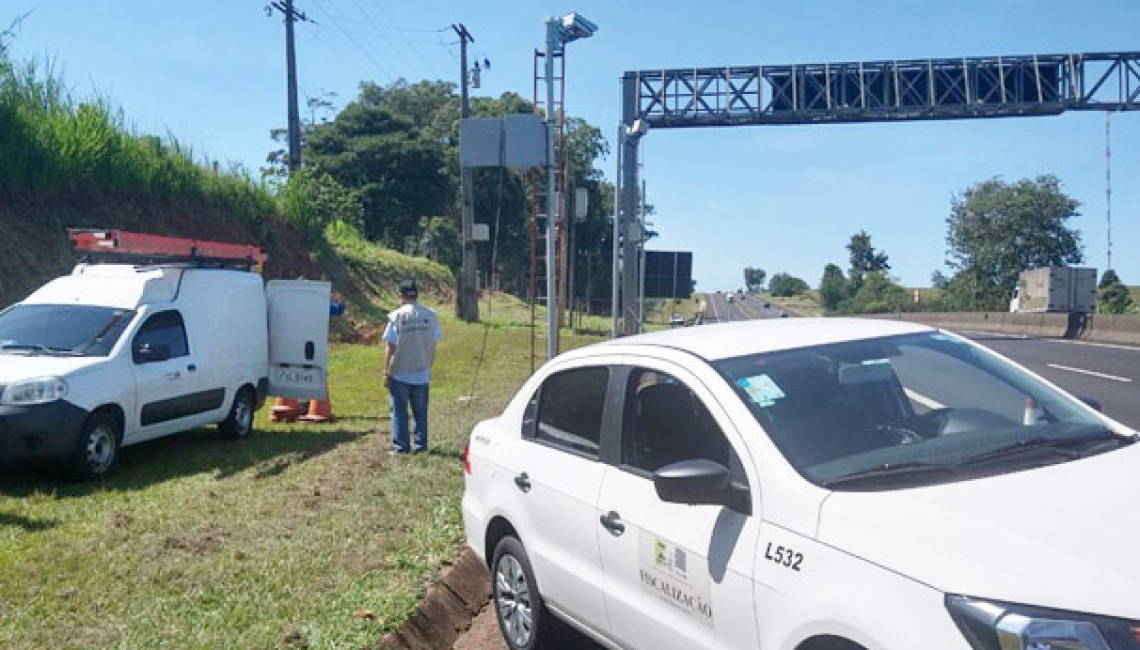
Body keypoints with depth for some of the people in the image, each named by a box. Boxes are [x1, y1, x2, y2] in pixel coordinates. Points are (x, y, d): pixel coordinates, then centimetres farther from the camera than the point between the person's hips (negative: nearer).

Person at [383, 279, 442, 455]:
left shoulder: (397, 316, -10)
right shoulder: (430, 315, -1)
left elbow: (391, 347, -9)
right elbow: (433, 345, 3)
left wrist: (386, 372, -1)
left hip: (400, 374, -3)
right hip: (422, 373, 3)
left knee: (399, 411, 7)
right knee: (420, 411, 13)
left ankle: (401, 446, 10)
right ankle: (420, 444, 17)